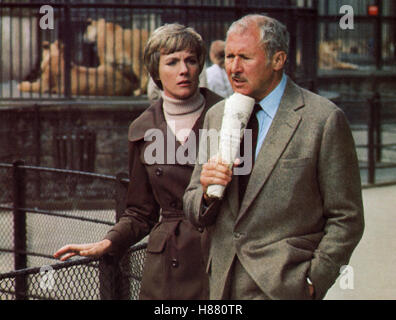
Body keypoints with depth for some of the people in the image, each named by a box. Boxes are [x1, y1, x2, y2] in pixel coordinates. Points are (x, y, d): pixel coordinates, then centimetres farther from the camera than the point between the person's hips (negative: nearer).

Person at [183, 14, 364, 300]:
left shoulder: (325, 120, -8)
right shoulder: (216, 116, 9)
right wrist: (207, 191, -9)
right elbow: (194, 212, 12)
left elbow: (346, 219, -5)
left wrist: (312, 282, -10)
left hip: (284, 287, -5)